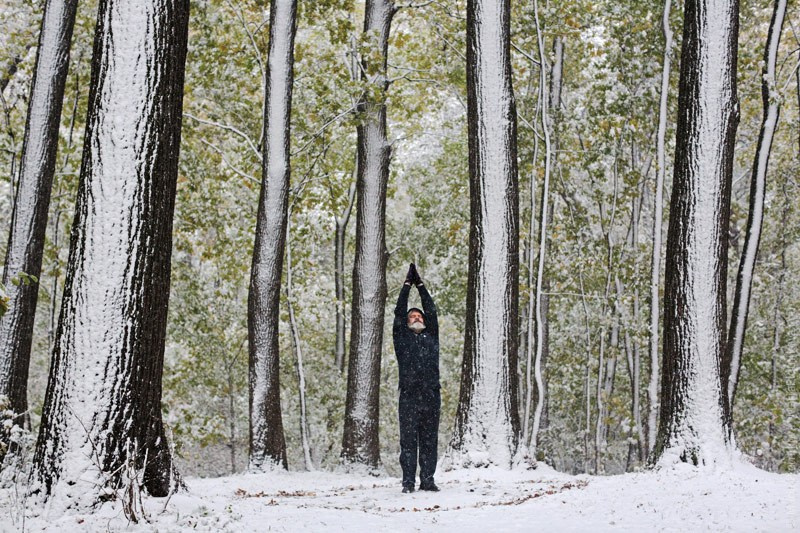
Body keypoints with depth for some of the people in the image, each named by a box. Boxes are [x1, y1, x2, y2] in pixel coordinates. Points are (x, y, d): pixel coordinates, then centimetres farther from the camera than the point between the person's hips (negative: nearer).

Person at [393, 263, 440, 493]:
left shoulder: (431, 337, 19)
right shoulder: (402, 338, 13)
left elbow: (431, 311, 18)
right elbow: (399, 311, 9)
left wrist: (421, 285, 20)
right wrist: (408, 284, 12)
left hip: (431, 396, 2)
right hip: (409, 395, -2)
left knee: (429, 440, 4)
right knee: (408, 440, -3)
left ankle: (428, 480, 8)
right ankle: (408, 481, -1)